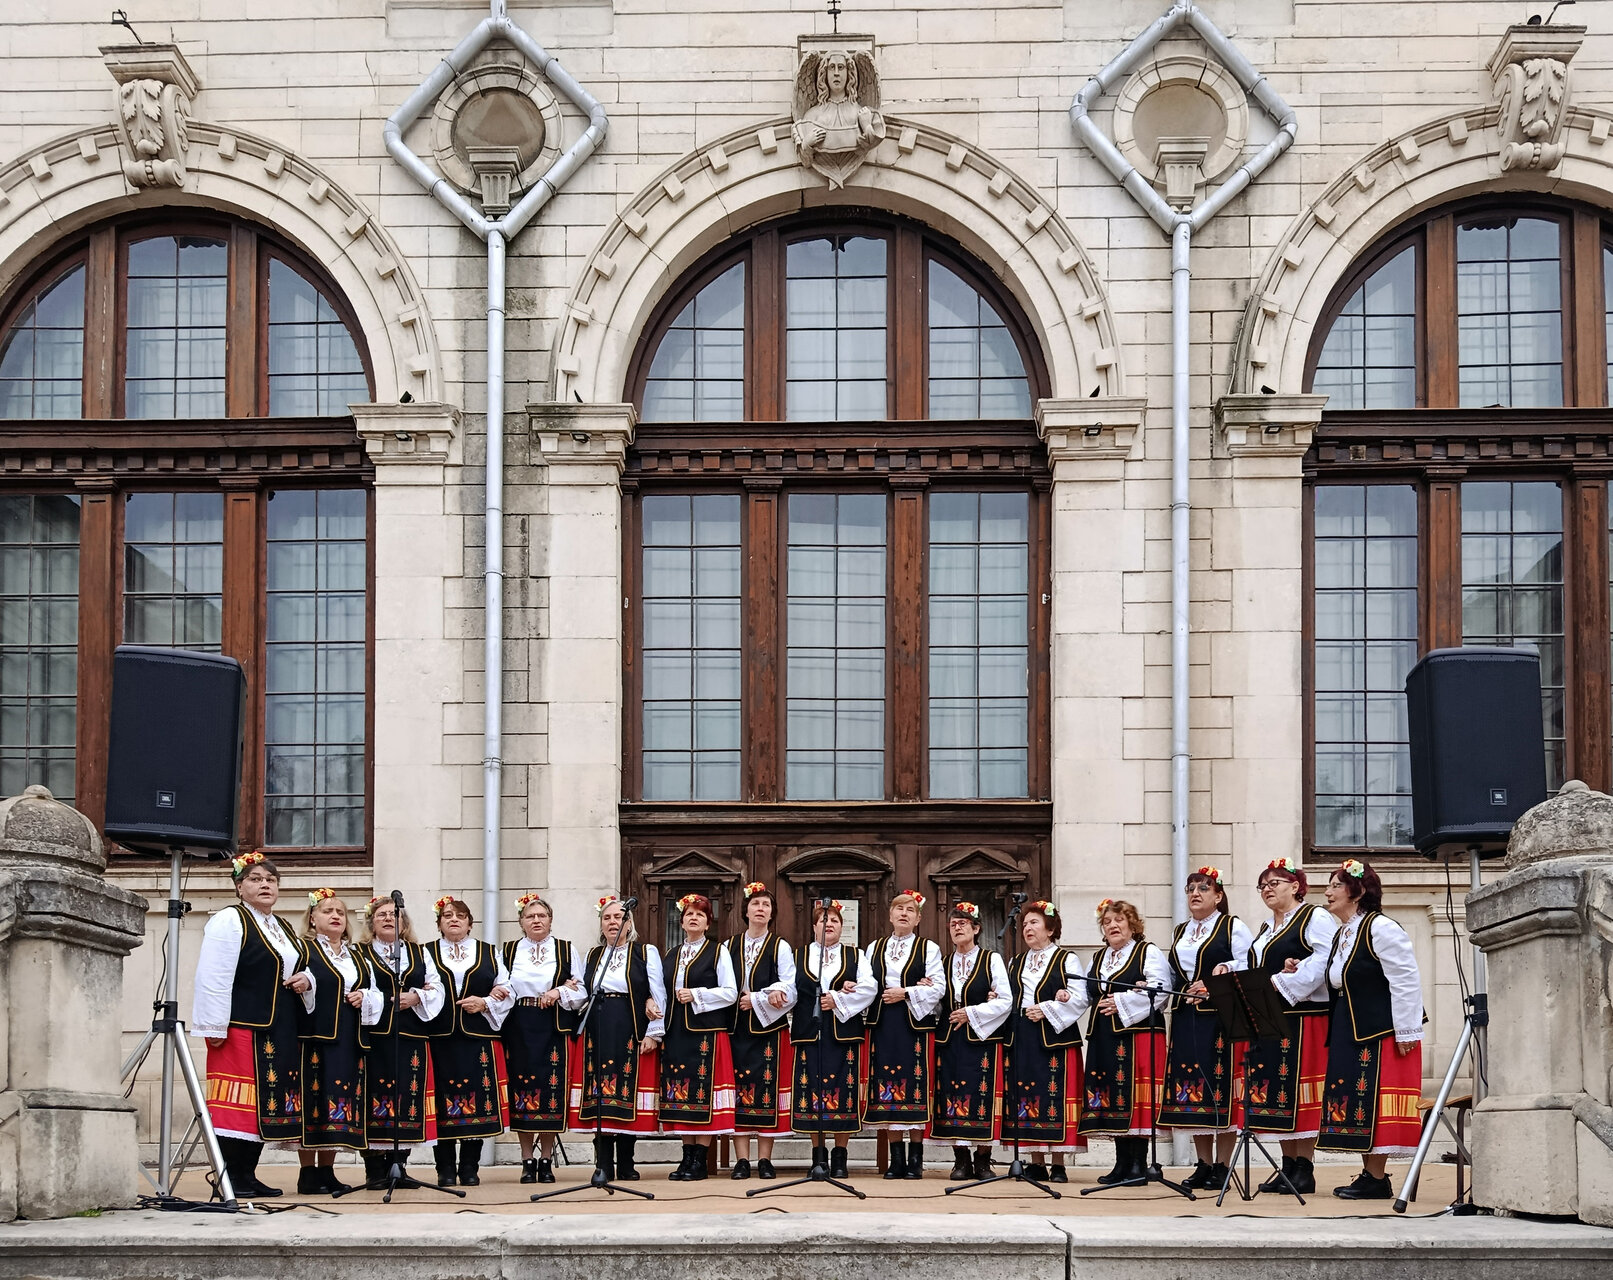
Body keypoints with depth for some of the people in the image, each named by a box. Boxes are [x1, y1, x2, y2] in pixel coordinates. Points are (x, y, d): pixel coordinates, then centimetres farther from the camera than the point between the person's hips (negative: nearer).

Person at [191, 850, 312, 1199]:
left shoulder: (285, 929, 19)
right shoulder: (229, 922, -6)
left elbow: (300, 967, 31)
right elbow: (213, 979, -13)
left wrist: (305, 979, 6)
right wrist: (214, 1027, -19)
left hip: (279, 1033, 8)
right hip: (241, 1028, -8)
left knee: (266, 1105, 7)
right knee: (237, 1104, -9)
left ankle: (248, 1176, 12)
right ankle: (229, 1179, -6)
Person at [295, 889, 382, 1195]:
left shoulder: (357, 956, 21)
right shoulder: (303, 950, 2)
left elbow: (375, 993, 25)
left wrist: (365, 997, 4)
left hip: (349, 1041, 6)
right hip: (316, 1039, -6)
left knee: (341, 1104, 4)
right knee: (313, 1100, -8)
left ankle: (327, 1171, 10)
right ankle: (308, 1173, -3)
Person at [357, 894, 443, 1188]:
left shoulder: (420, 954, 18)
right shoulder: (359, 953, 6)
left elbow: (437, 989, 13)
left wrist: (417, 997, -8)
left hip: (411, 1038, 4)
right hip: (374, 1036, -4)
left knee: (407, 1098, 1)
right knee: (375, 1097, -7)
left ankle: (398, 1166, 9)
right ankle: (374, 1171, -2)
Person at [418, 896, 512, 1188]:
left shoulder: (489, 954, 14)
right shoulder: (427, 954, 11)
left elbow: (506, 993, 10)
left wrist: (484, 1003, -6)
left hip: (478, 1038, 1)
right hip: (439, 1039, -1)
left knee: (476, 1102, -1)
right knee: (443, 1103, -3)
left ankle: (469, 1167, 7)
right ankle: (446, 1168, 4)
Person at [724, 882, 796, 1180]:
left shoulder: (781, 947, 4)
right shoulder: (729, 946, 11)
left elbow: (789, 991, -4)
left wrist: (755, 999, -13)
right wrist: (767, 994, -8)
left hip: (769, 1027, -2)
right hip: (736, 1028, 2)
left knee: (767, 1089, -4)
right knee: (739, 1089, -2)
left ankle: (764, 1160, 0)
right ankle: (742, 1161, 0)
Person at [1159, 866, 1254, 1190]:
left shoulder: (1233, 928, 0)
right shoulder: (1180, 932, 19)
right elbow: (1170, 975, 24)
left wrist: (1215, 986, -17)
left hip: (1220, 1019, -6)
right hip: (1186, 1019, 6)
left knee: (1220, 1090, -7)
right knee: (1191, 1090, 4)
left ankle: (1222, 1167, -2)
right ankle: (1204, 1164, 10)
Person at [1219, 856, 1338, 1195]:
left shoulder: (1315, 919, -4)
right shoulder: (1266, 929, 23)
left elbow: (1324, 961, -17)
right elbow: (1253, 969, 21)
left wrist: (1282, 982, -21)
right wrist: (1228, 970, 1)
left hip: (1304, 1019, -8)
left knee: (1298, 1092, -8)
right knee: (1273, 1091, 6)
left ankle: (1305, 1170, -5)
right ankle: (1288, 1166, 11)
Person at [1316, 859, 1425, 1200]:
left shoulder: (1381, 928, -12)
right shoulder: (1341, 935, 16)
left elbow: (1406, 983, -16)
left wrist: (1406, 1032, -18)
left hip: (1383, 1032, -9)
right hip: (1350, 1033, 9)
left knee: (1374, 1103, -8)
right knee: (1356, 1107, 8)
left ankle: (1377, 1180, -5)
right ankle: (1370, 1174, 13)